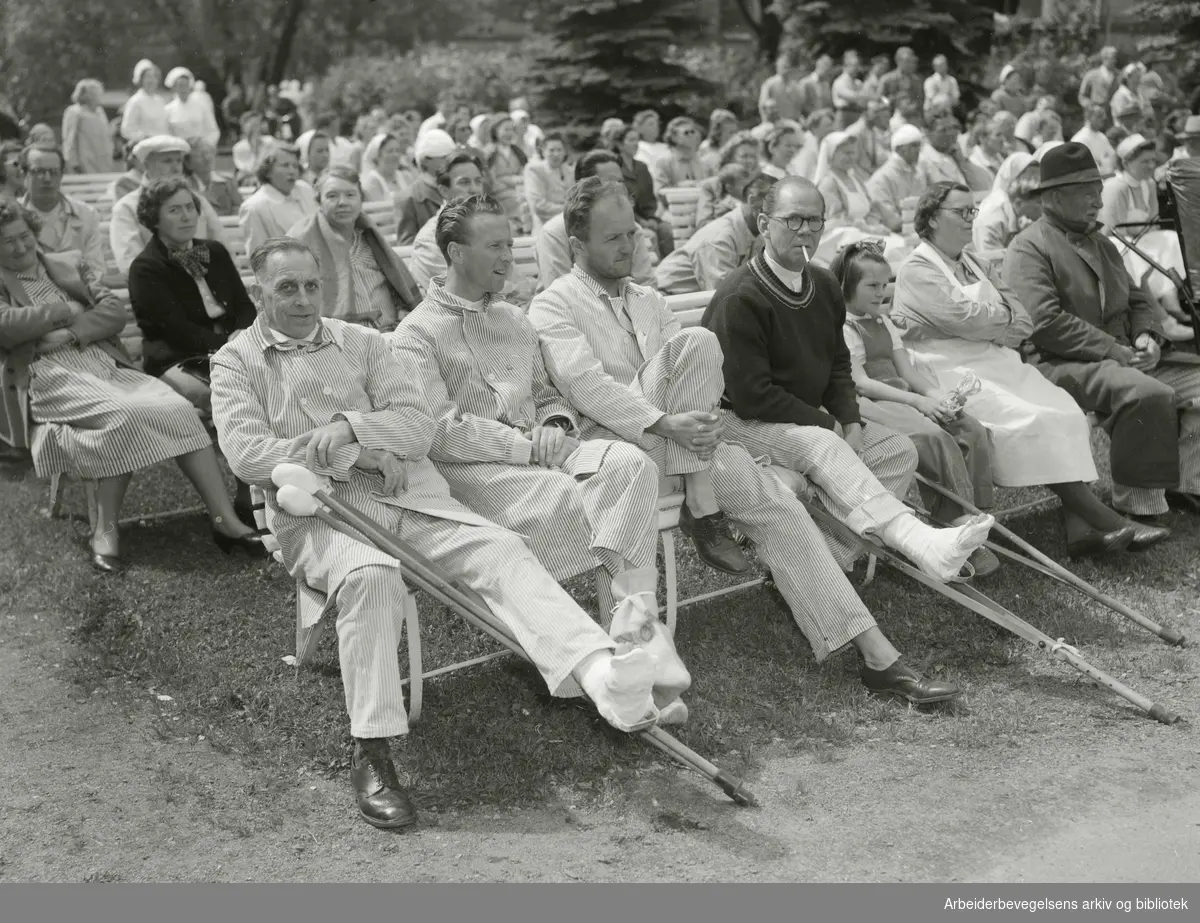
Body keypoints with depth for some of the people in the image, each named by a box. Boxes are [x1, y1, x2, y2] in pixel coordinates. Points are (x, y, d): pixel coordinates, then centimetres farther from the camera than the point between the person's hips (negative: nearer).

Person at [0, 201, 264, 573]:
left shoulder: (68, 267, 22)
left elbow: (115, 312, 9)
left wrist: (71, 334, -8)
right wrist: (68, 310, -2)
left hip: (104, 363, 4)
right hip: (49, 376, -4)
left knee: (178, 409, -21)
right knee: (123, 415, -34)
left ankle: (226, 520, -25)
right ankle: (106, 530, -25)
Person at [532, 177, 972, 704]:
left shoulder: (648, 301, 24)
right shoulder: (552, 306, 3)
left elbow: (700, 379, 13)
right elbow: (584, 384, -14)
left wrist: (707, 418, -11)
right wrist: (665, 423, -28)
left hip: (681, 443, 6)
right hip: (613, 442, -6)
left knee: (772, 500, -16)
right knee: (697, 342, -25)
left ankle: (876, 654, -17)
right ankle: (701, 513, -21)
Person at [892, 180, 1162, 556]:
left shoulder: (980, 267, 25)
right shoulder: (916, 271, 2)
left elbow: (1024, 321, 14)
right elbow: (961, 317, -13)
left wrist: (985, 322, -7)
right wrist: (1005, 320, 4)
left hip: (1001, 363, 8)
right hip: (952, 371, -7)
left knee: (1069, 416, -18)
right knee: (1030, 423, -28)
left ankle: (1079, 526, -28)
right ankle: (1105, 520, -26)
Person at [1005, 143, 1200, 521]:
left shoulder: (1103, 244, 23)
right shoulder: (1028, 248, -6)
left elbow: (1137, 300, 28)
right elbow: (1045, 323, -18)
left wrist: (1146, 336, 4)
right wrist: (1113, 351, -18)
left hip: (1123, 358, 9)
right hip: (1062, 365, -9)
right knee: (1147, 394, -32)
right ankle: (1137, 505, -24)